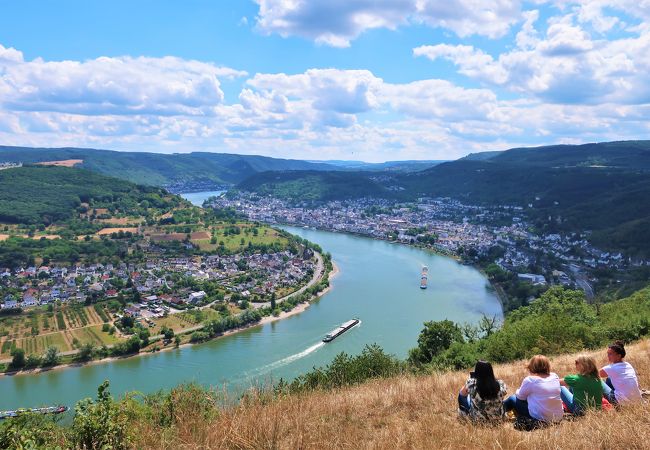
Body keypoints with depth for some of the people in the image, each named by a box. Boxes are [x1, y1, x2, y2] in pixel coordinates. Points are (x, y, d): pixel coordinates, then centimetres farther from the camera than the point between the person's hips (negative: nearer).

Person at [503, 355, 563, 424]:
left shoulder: (530, 380, -12)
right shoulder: (555, 376, 1)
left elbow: (520, 396, 2)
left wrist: (517, 392, 24)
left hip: (540, 419, -6)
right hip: (558, 418, 6)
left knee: (513, 399, 13)